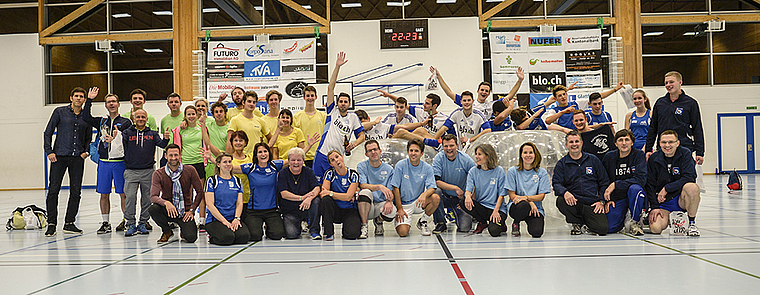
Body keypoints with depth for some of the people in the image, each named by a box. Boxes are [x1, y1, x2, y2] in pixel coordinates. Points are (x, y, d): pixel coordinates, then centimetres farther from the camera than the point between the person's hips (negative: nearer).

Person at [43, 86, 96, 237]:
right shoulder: (60, 112, 4)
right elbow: (48, 132, 4)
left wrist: (86, 151, 3)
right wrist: (49, 151, -6)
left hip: (77, 158, 3)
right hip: (59, 156, -3)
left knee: (76, 192, 3)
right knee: (53, 190, -5)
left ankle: (69, 223, 12)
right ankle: (51, 224, 2)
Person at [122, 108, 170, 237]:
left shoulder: (152, 134, 9)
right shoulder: (128, 133, 5)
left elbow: (162, 144, -4)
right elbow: (121, 141, -11)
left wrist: (166, 139, -24)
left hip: (148, 171, 2)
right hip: (131, 171, -1)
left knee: (147, 198, 5)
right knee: (130, 197, -8)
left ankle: (143, 223, 16)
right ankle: (130, 224, 0)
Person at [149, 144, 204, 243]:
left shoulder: (190, 170, -5)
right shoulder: (158, 174, -6)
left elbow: (200, 192, 1)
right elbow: (153, 197, -17)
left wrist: (191, 210, -7)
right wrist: (166, 203, -37)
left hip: (185, 212, -1)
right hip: (168, 211, 1)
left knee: (191, 238, -24)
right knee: (152, 209, -32)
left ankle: (184, 230, 17)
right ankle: (167, 231, -1)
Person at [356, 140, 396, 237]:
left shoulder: (388, 169, 4)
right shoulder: (361, 166, 0)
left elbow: (390, 192, 0)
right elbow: (363, 185, -15)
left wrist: (389, 201, -25)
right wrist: (379, 187, -33)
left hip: (381, 204, 1)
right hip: (366, 206, -1)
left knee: (391, 211, -33)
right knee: (365, 192, -34)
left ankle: (378, 221, 7)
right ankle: (364, 226, -21)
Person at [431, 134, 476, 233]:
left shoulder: (466, 159, -11)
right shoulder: (439, 158, -12)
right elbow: (436, 181, -20)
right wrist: (455, 188, -23)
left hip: (460, 199, 0)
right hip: (444, 196, 0)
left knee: (464, 228, -16)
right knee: (435, 191, -34)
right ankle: (440, 223, -11)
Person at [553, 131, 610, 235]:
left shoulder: (593, 160, 11)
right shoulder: (561, 164, 8)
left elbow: (604, 183, 12)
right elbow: (556, 183, -3)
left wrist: (601, 201, -1)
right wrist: (564, 192, -26)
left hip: (592, 203, 0)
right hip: (574, 202, 0)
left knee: (603, 229, -22)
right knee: (560, 201, -34)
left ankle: (587, 223, 17)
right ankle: (577, 223, -2)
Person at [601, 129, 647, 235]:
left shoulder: (639, 155, -7)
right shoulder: (609, 157, 2)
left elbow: (640, 179, -20)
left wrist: (616, 185, -22)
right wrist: (607, 200, -1)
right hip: (616, 198, 3)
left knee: (635, 189, -39)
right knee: (608, 228, -17)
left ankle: (636, 222, -13)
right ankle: (624, 218, 22)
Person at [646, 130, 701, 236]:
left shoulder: (685, 154, -6)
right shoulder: (653, 159, -1)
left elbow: (688, 178, -18)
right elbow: (650, 185, 0)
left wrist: (666, 188, -20)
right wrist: (654, 207, -10)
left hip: (681, 199, -2)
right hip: (663, 201, 2)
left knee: (692, 187, -36)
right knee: (655, 228, -23)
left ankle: (692, 223, -13)